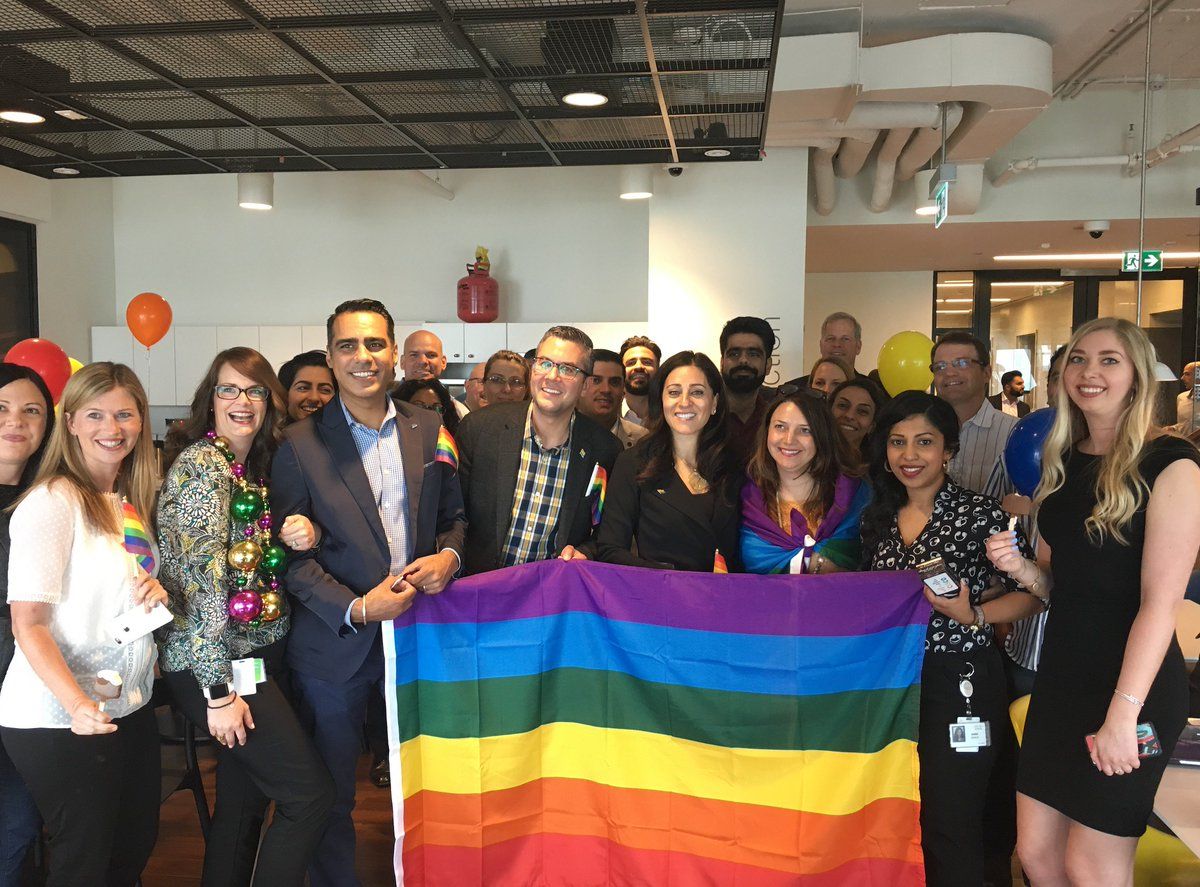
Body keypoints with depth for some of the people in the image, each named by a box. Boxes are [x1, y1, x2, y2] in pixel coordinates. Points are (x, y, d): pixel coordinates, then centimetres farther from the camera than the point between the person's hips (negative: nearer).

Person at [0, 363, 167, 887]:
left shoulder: (130, 502, 8)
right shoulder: (52, 502, -15)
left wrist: (155, 592, -2)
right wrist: (77, 704, -34)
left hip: (130, 707, 8)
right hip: (61, 722, -7)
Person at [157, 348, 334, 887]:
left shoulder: (255, 465, 11)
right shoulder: (201, 465, -14)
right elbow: (203, 573, -20)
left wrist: (299, 536, -5)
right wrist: (219, 690, -21)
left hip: (262, 654, 8)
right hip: (214, 662, -8)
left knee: (243, 799, 15)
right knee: (312, 795, -6)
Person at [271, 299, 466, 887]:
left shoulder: (429, 430, 4)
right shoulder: (300, 446, -5)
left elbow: (454, 514, 11)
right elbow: (291, 557, -7)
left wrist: (449, 554, -10)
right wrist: (355, 609, -18)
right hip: (335, 646, -2)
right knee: (330, 798, 13)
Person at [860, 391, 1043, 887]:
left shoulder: (980, 514, -9)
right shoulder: (876, 518, 8)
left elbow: (1031, 594, -7)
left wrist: (973, 617, -23)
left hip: (958, 683, -5)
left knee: (949, 823, 4)